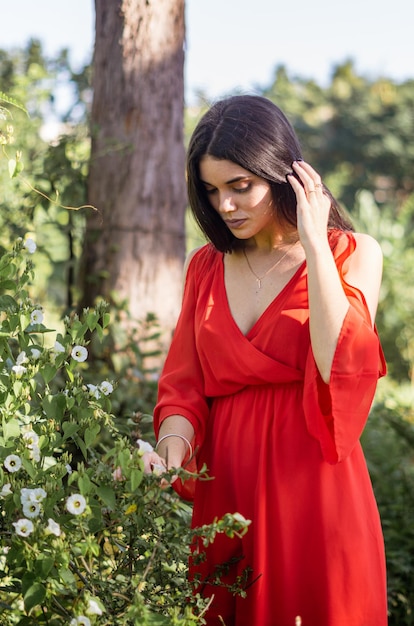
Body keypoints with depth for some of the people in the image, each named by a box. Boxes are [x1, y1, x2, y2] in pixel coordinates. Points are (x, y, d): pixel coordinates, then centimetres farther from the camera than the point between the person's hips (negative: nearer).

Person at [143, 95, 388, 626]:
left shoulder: (353, 254, -2)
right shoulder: (205, 267, 9)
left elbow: (340, 367, -19)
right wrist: (173, 448, -14)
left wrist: (313, 242, -17)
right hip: (224, 494, 4)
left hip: (311, 491, -3)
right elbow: (184, 384, 6)